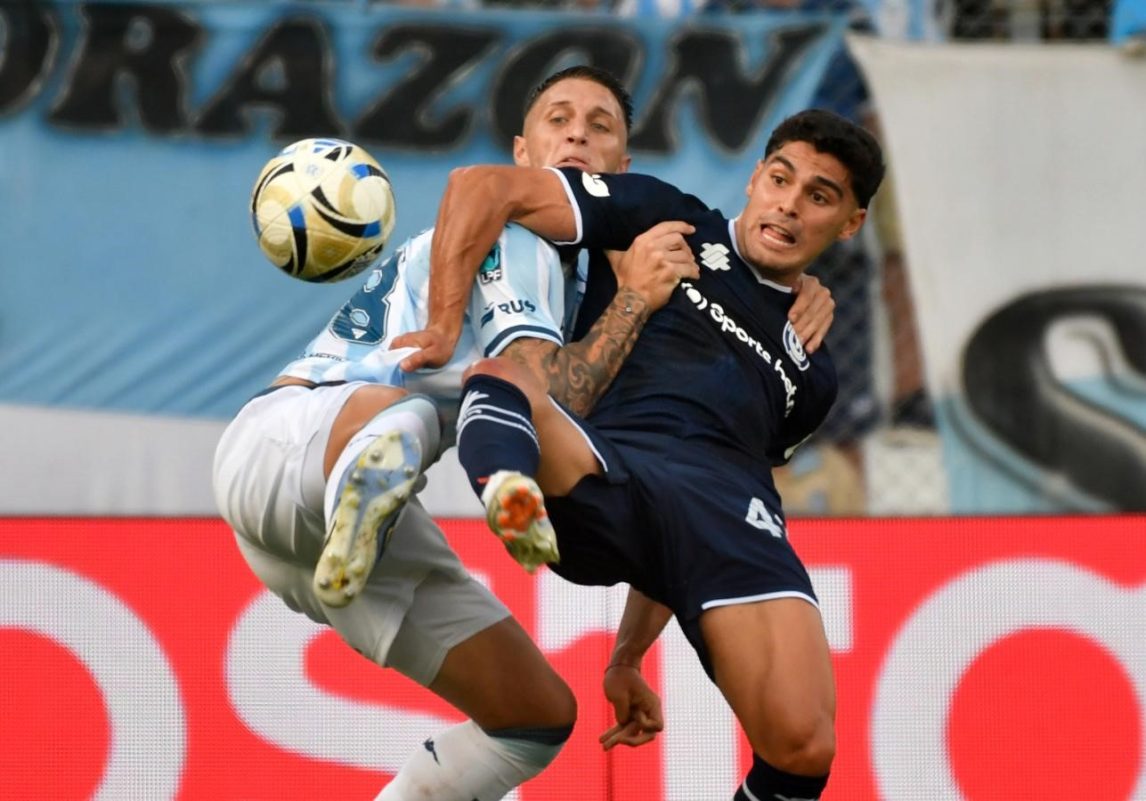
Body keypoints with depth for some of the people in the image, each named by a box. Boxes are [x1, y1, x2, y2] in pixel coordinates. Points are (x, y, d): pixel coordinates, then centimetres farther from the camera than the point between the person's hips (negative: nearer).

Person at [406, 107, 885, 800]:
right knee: (502, 381, -36)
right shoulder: (674, 224, 22)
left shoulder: (811, 373, 34)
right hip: (597, 470, -3)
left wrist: (629, 655, 25)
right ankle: (510, 497, -70)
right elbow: (483, 188, 12)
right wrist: (443, 326, 2)